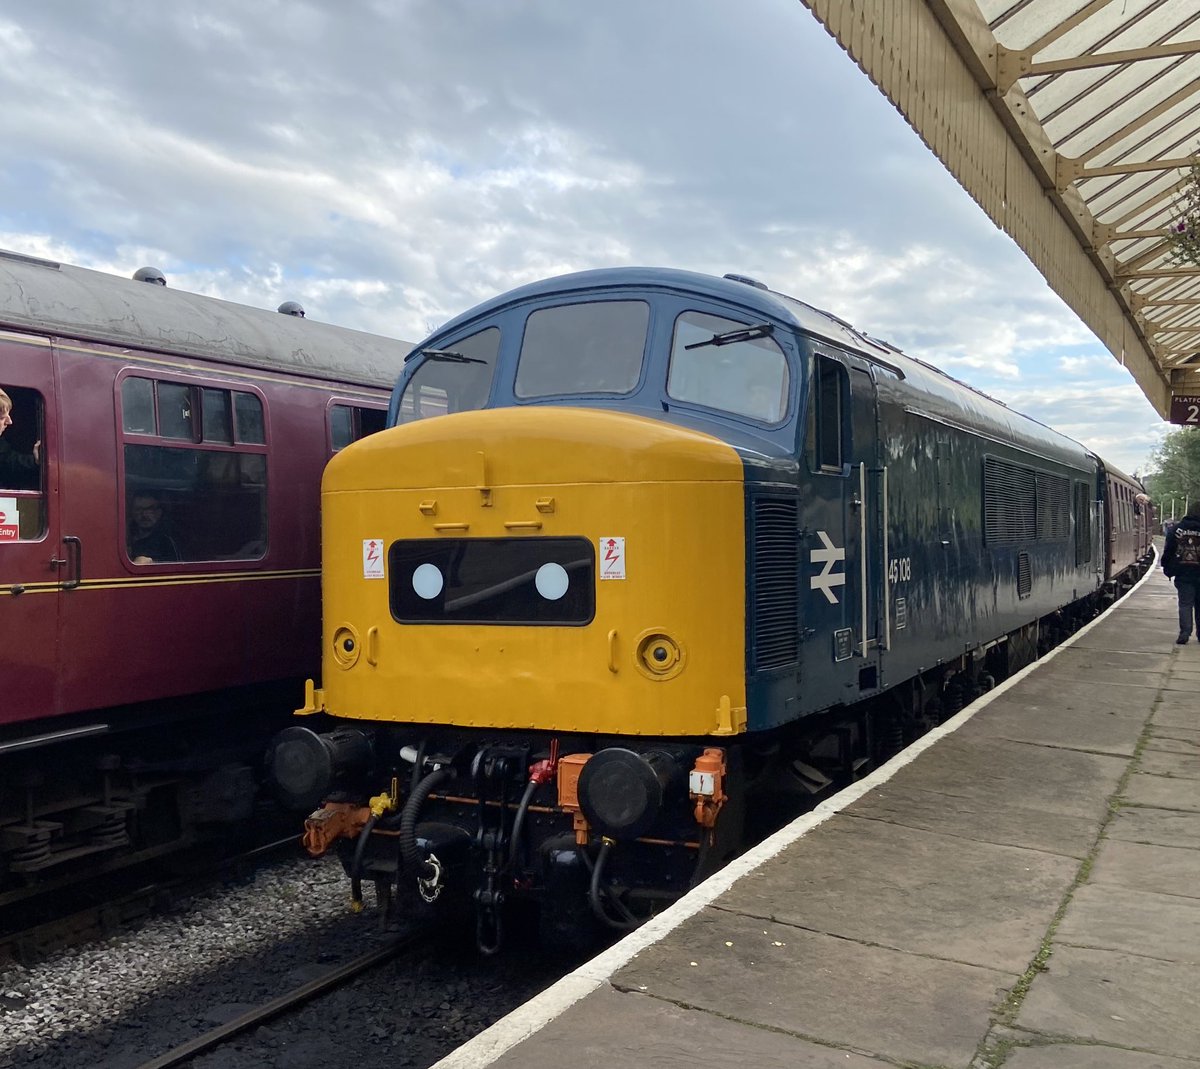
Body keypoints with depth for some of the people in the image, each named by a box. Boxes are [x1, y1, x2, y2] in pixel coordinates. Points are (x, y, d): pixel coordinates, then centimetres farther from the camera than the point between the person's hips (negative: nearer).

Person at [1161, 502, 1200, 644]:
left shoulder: (1176, 529, -1)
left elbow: (1168, 551, 1)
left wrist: (1167, 568, 9)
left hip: (1182, 574, 0)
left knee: (1185, 603, 3)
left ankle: (1184, 632, -11)